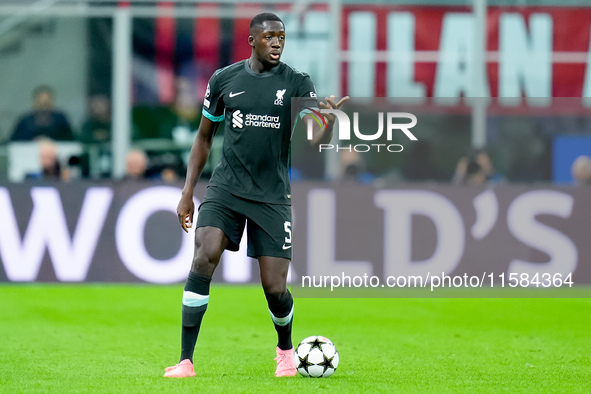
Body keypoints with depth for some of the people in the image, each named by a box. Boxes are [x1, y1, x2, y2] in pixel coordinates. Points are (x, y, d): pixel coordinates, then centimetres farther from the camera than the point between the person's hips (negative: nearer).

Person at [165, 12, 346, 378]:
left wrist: (329, 119, -37)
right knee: (204, 258, -23)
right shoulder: (224, 80, 3)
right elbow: (205, 136, 14)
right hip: (225, 190, 0)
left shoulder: (297, 83, -2)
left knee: (275, 289, -3)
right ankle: (186, 361, -18)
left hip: (272, 195, 0)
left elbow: (316, 142, -13)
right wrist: (187, 192, 9)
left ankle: (285, 349, 31)